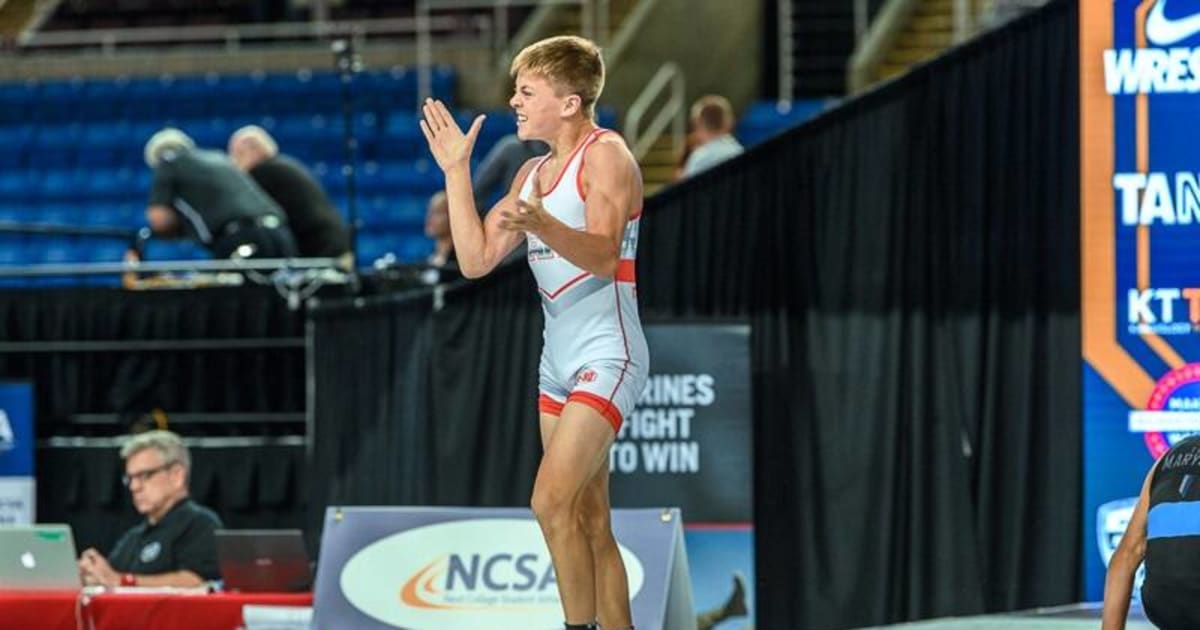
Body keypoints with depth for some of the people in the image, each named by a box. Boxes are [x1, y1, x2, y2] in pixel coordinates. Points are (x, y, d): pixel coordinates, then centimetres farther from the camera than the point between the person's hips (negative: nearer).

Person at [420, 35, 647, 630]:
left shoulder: (606, 155, -10)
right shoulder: (532, 173, 15)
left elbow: (603, 255, -25)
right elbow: (476, 259, 10)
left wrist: (542, 225, -42)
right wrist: (456, 170, 7)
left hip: (607, 356, -9)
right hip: (559, 359, 9)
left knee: (553, 501, -19)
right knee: (589, 522, 8)